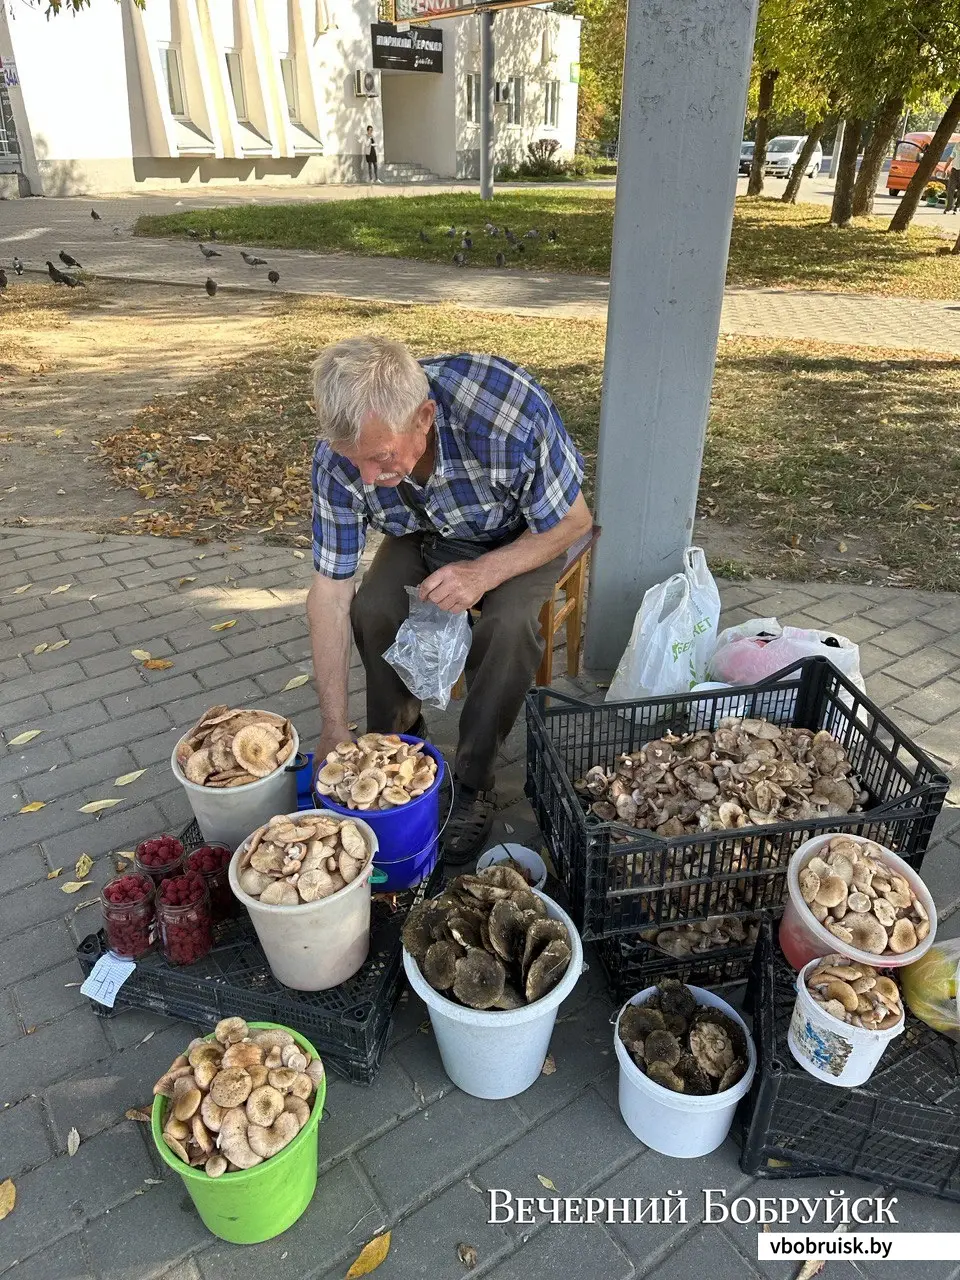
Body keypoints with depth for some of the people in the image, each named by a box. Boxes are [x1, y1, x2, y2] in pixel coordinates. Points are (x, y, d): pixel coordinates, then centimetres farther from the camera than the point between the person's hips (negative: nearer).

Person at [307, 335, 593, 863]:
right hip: (425, 534, 3)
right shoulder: (339, 454, -28)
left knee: (509, 624, -30)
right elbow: (329, 591, -21)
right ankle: (395, 741, 5)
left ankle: (473, 783, -8)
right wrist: (334, 728, -21)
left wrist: (485, 572, -36)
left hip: (522, 535, -2)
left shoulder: (509, 414, -40)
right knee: (372, 608, -23)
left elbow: (574, 522, -22)